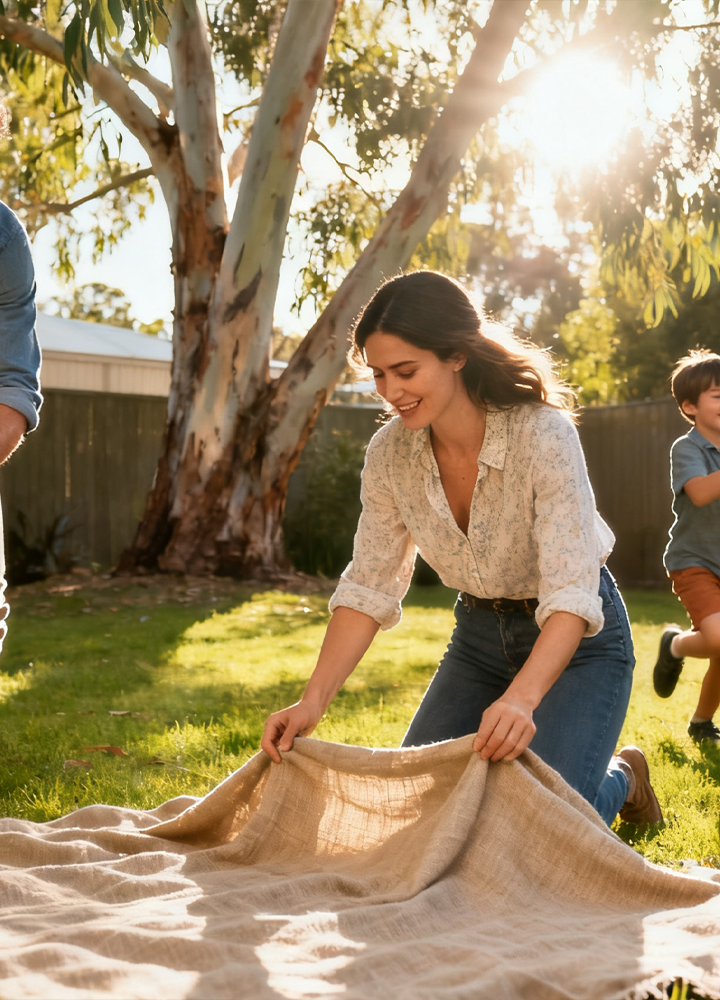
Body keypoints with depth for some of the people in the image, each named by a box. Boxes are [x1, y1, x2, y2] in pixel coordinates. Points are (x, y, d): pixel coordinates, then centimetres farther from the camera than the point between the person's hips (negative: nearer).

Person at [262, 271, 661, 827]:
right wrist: (313, 702, -19)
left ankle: (621, 779, 17)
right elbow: (368, 588, -9)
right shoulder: (390, 453, -13)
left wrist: (521, 698, -49)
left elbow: (571, 595, -33)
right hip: (480, 634, 5)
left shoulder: (543, 434, -29)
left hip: (577, 639, -5)